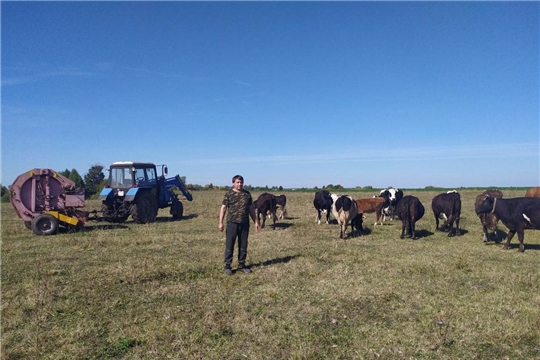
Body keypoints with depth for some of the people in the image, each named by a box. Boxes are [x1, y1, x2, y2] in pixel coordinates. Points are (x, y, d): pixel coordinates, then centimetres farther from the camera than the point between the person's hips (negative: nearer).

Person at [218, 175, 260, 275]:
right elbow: (223, 208, -3)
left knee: (243, 245, 10)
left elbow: (251, 209, 13)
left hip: (245, 224, 4)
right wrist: (220, 222, -10)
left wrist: (256, 222, 10)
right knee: (229, 245, 2)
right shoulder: (229, 194, -1)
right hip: (232, 223, -3)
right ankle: (227, 265, 12)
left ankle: (241, 264, 23)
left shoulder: (247, 194, 10)